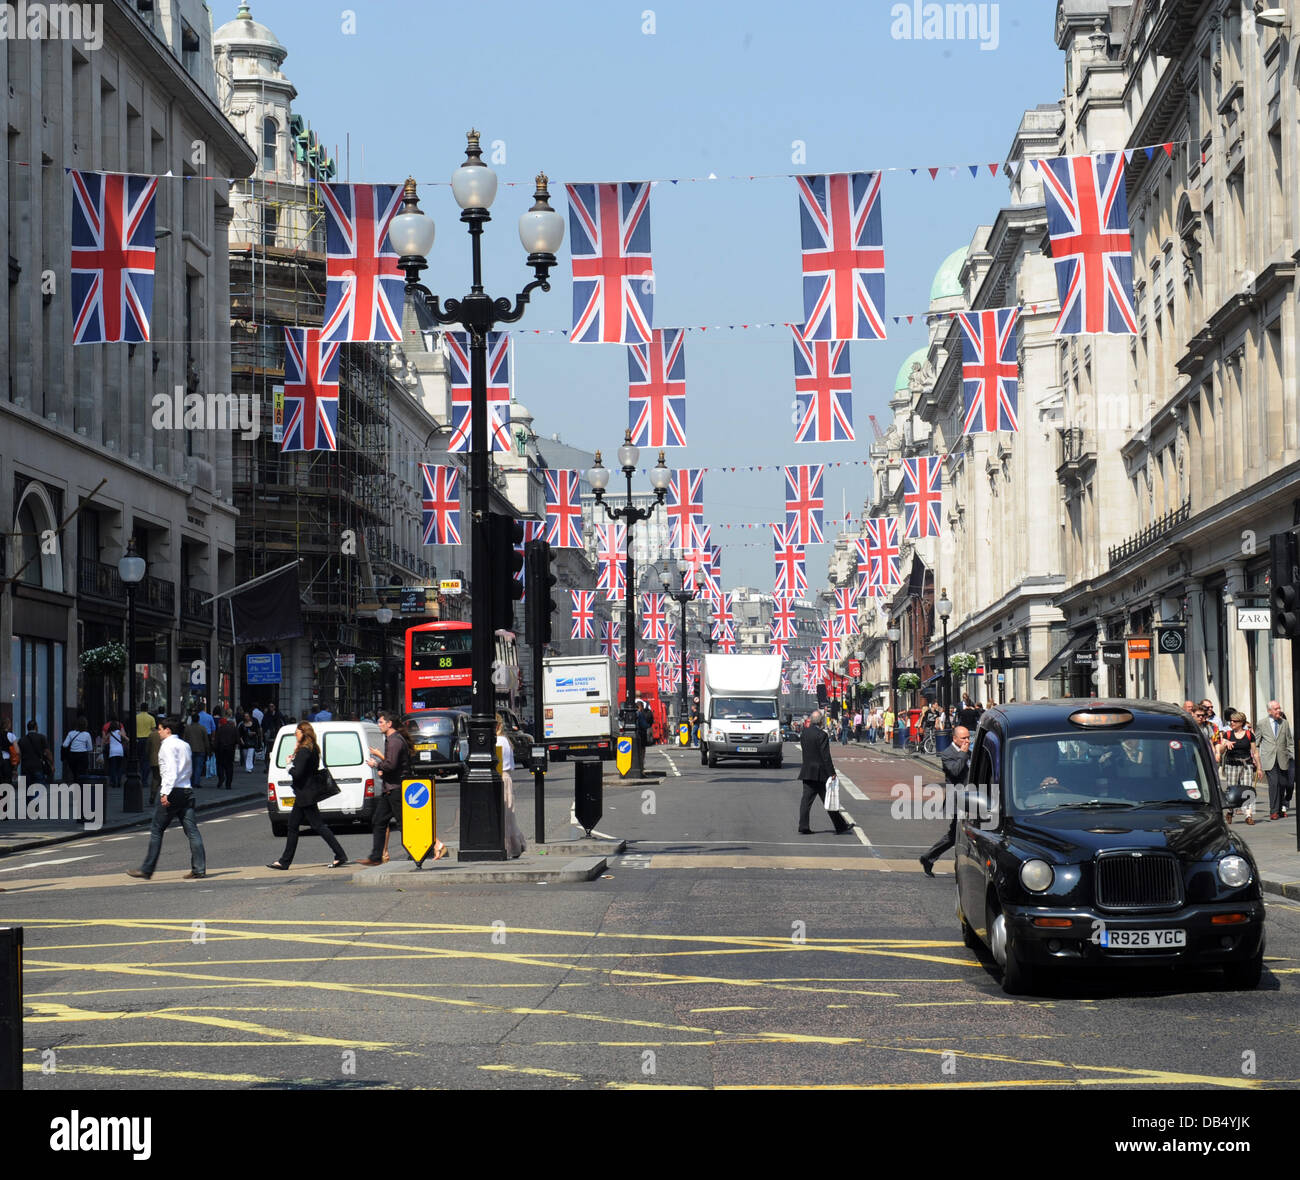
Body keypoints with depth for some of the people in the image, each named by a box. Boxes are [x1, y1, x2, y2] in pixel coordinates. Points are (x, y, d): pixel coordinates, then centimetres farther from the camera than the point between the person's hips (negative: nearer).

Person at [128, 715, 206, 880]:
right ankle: (199, 869, -2)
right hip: (187, 790, 7)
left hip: (172, 792, -7)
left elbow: (171, 771, -18)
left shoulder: (167, 745, -7)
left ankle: (147, 870, 5)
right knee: (192, 830, 3)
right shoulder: (185, 745, 16)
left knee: (157, 830, 2)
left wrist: (166, 792, -21)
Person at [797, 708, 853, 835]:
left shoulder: (804, 733, 7)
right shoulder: (822, 735, -16)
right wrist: (832, 773, -14)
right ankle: (840, 826, 9)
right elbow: (826, 756, -17)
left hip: (807, 772, 7)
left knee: (806, 800, 6)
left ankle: (803, 827, 2)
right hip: (820, 773, -7)